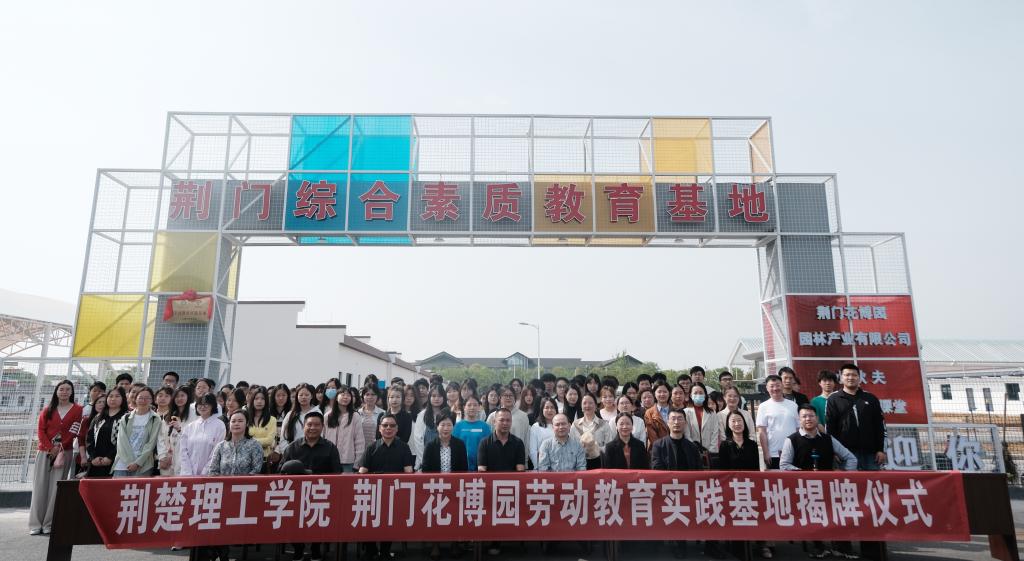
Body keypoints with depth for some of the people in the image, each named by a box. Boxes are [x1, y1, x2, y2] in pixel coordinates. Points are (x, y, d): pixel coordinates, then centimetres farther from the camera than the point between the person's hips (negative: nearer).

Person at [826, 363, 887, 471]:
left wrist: (881, 449, 3)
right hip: (846, 452, -2)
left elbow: (879, 425, 11)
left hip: (870, 451, 2)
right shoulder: (833, 400, 5)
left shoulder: (871, 398, 13)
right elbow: (829, 427, 1)